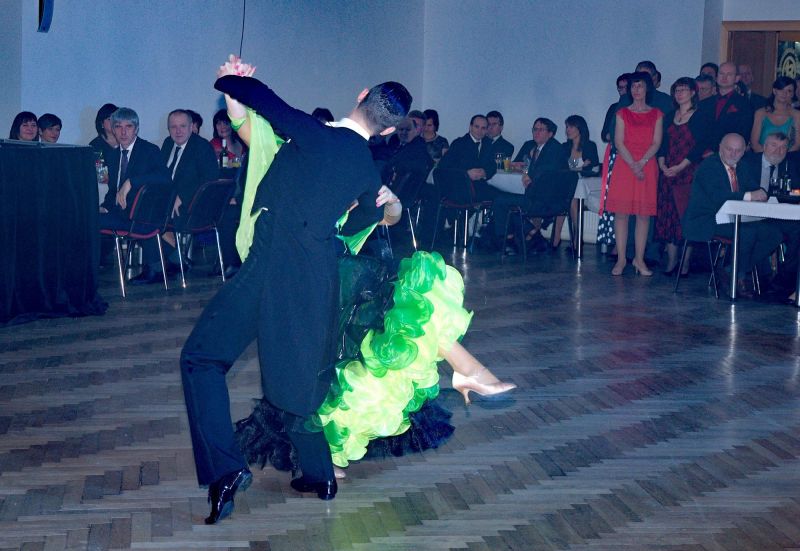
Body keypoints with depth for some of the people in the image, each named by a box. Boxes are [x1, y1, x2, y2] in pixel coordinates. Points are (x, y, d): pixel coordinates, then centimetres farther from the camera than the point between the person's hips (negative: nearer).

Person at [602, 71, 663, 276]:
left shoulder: (656, 115, 10)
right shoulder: (622, 113, 9)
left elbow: (656, 143, 1)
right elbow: (619, 142, -1)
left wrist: (642, 163, -14)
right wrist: (633, 165, -13)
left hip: (647, 167, 0)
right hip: (624, 165, 0)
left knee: (644, 213, -1)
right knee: (621, 212, -5)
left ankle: (639, 259, 4)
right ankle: (621, 258, -1)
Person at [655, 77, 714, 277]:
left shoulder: (701, 118, -2)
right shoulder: (670, 117, 16)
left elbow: (700, 147, -9)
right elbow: (663, 143, 13)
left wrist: (680, 167, -16)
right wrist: (662, 164, -5)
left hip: (689, 172, -5)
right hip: (668, 172, 6)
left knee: (687, 215, -7)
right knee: (668, 215, 2)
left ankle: (686, 262, -4)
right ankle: (671, 260, 6)